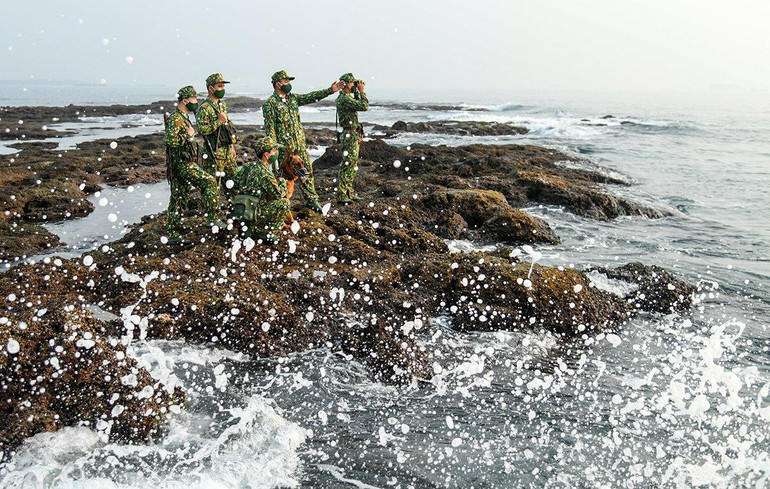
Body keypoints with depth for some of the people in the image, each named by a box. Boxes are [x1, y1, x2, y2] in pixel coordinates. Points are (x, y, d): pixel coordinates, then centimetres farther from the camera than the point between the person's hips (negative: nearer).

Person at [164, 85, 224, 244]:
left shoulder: (183, 118, 19)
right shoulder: (175, 119, -13)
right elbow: (171, 140, -26)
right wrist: (189, 135, -16)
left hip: (183, 164, 10)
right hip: (182, 164, -10)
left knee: (178, 199, 11)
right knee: (210, 182, -15)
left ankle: (173, 233, 16)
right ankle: (213, 218, -13)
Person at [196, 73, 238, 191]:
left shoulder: (222, 104, 15)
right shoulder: (204, 108, -12)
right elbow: (201, 129, -21)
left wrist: (232, 146, 19)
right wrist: (218, 121, -21)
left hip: (227, 150, 8)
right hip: (214, 152, -8)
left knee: (234, 178, 13)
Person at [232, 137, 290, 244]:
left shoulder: (248, 166, 8)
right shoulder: (264, 173, -17)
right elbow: (279, 194, -14)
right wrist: (282, 182, 9)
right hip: (252, 213, -8)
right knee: (284, 203, -6)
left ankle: (252, 227, 19)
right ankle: (265, 232, -1)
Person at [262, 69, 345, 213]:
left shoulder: (293, 98, 12)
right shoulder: (270, 104, -9)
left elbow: (311, 97, 8)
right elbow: (269, 128, -13)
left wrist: (330, 90, 1)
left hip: (299, 143, 7)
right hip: (284, 147, -7)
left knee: (307, 169, 8)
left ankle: (311, 199, 16)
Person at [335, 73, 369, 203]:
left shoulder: (344, 97, 14)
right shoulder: (345, 98, -18)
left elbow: (357, 104, 30)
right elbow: (364, 107, -24)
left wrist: (357, 91, 18)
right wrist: (362, 91, -13)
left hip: (352, 135, 11)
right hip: (350, 135, -11)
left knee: (352, 165, 15)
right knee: (347, 165, -9)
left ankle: (349, 193, 22)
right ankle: (341, 195, -7)